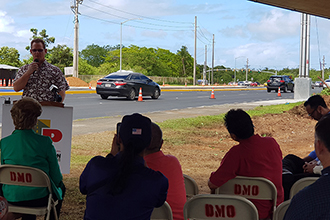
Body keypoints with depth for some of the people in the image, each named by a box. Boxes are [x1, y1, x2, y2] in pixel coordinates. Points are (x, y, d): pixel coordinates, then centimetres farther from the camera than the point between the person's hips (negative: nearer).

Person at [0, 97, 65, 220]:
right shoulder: (44, 142, -15)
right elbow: (56, 177, -5)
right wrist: (58, 181, 18)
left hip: (11, 198, 3)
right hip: (39, 199, -3)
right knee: (60, 187, 30)